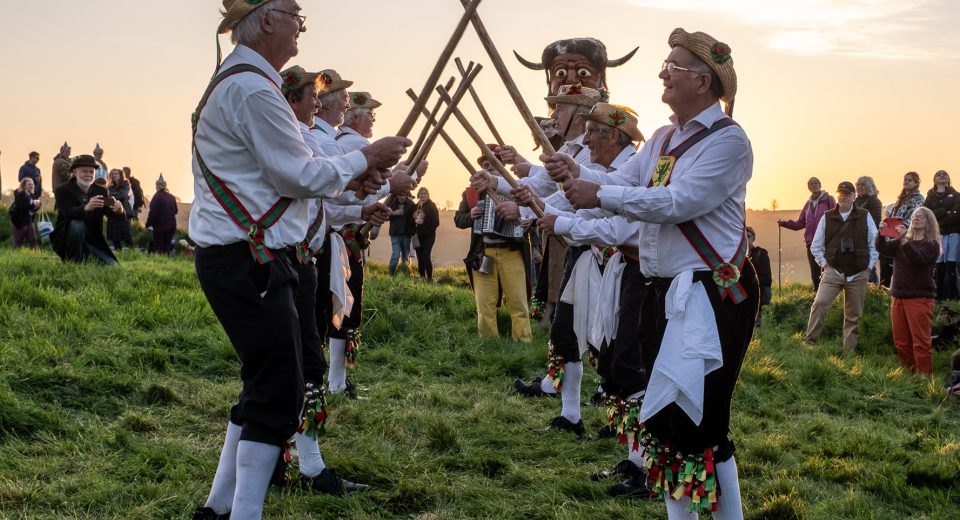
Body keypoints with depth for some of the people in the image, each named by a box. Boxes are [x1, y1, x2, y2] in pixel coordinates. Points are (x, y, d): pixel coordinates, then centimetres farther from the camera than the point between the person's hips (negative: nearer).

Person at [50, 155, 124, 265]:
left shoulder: (101, 191, 3)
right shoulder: (63, 190, -9)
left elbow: (110, 212, -13)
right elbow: (67, 213, -28)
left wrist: (118, 210, -39)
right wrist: (86, 208, -50)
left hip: (93, 241, 4)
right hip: (66, 242, -4)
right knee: (77, 225, -34)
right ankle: (73, 263, -20)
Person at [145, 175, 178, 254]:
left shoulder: (157, 197, -15)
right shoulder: (172, 197, 5)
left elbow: (153, 212, -17)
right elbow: (176, 211, 14)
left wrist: (148, 224, -8)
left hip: (160, 226, -6)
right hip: (171, 226, 6)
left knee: (158, 247, 0)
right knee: (167, 246, 12)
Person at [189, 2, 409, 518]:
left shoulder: (235, 82, 18)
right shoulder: (254, 88, -17)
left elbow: (276, 173, 21)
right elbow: (299, 175, -15)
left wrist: (346, 180, 10)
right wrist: (365, 158, -2)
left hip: (234, 256, 11)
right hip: (248, 262, -11)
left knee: (264, 385, 17)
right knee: (278, 393, -5)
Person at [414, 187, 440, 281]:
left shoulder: (432, 206, -5)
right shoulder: (416, 206, 10)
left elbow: (436, 222, -10)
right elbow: (411, 219, 14)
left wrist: (423, 222, -19)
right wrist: (415, 221, -8)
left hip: (428, 236, -5)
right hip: (418, 236, 5)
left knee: (426, 257, -14)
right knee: (420, 257, 5)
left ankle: (430, 278, -5)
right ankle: (422, 277, 14)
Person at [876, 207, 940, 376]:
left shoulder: (932, 244, -1)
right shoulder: (901, 241, 17)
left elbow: (918, 259, -19)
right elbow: (883, 248, 2)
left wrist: (904, 239, -28)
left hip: (920, 298, -6)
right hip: (897, 296, 6)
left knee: (921, 342, -9)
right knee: (901, 342, 7)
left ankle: (924, 378, -8)